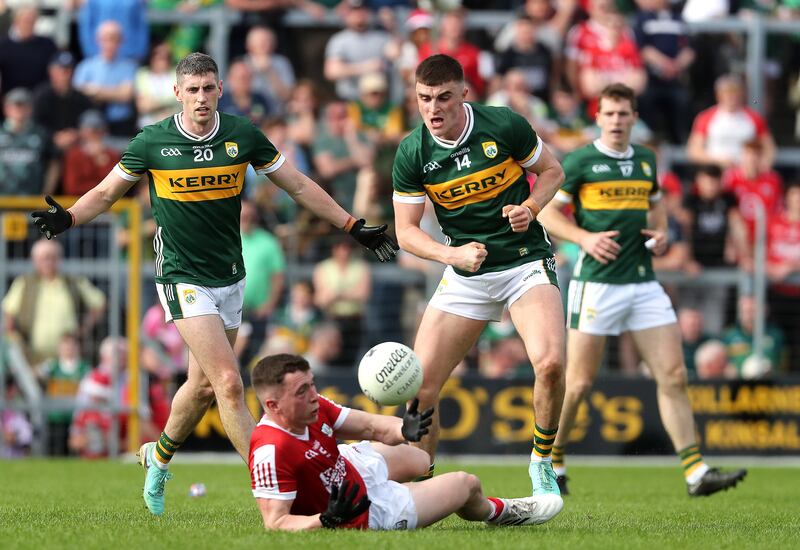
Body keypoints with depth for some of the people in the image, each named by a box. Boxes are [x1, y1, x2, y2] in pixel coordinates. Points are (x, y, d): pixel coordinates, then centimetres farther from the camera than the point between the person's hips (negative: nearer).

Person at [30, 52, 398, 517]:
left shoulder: (242, 135, -3)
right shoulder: (152, 142, -8)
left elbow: (299, 186, 6)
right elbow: (106, 193, 4)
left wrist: (353, 226, 2)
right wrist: (68, 218, -15)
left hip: (230, 277, 4)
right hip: (184, 280, -4)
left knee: (204, 384, 15)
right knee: (229, 383, -15)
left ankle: (159, 458, 41)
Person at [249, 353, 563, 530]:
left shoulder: (312, 408, -17)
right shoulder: (272, 451, -41)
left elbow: (368, 426, -9)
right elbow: (275, 522, -37)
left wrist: (403, 431, -29)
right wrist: (327, 521, -51)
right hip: (367, 514, -7)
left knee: (418, 460, 36)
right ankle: (497, 513, 48)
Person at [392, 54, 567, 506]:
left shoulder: (505, 126, -12)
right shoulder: (412, 154, -8)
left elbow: (552, 171, 5)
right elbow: (406, 231, -2)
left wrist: (530, 207, -15)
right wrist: (453, 254, -19)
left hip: (527, 261, -2)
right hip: (466, 275, 2)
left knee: (550, 362, -26)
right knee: (420, 384, -6)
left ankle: (543, 461, -1)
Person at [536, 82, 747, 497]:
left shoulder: (646, 160, 12)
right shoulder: (579, 162, -4)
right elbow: (547, 214, -3)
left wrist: (660, 232, 7)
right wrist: (585, 238, -17)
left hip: (643, 283, 5)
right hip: (596, 283, -5)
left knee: (674, 377, -4)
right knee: (579, 382, -2)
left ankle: (695, 472, -5)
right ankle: (552, 461, 19)